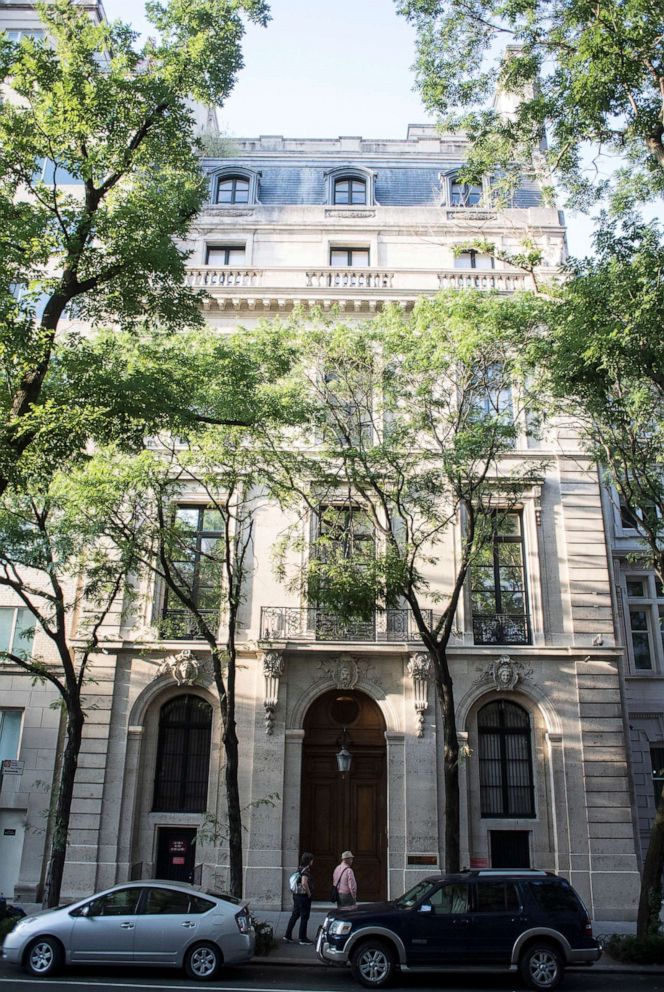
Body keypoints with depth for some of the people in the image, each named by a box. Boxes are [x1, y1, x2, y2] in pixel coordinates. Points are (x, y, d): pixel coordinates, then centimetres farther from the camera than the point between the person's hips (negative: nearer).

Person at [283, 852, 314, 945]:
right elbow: (304, 883, -29)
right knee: (304, 917, 1)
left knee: (294, 915, 15)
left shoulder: (300, 869, 11)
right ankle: (303, 938, 7)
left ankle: (287, 935, 17)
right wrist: (309, 893, -17)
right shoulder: (306, 870, -17)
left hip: (296, 895, 9)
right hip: (304, 896, -9)